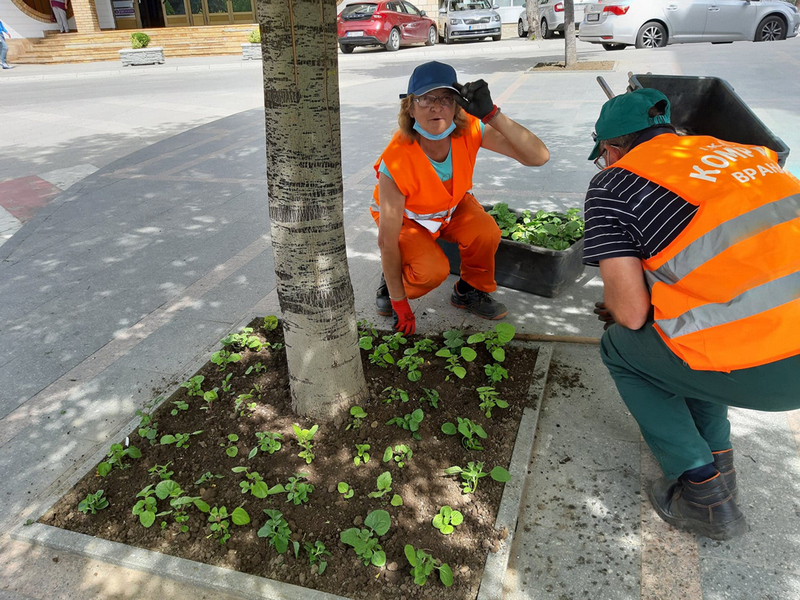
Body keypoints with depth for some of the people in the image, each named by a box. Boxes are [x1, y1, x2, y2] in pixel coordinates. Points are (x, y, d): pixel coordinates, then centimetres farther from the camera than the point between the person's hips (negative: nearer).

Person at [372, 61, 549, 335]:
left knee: (486, 232, -25)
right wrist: (399, 302, -20)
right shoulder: (396, 161, -36)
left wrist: (491, 114, -47)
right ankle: (391, 285, 7)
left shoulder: (468, 129, -27)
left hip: (453, 206, 4)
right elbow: (387, 241, -28)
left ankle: (470, 291, 5)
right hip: (404, 217, -3)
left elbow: (539, 156, -35)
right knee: (432, 269, -28)